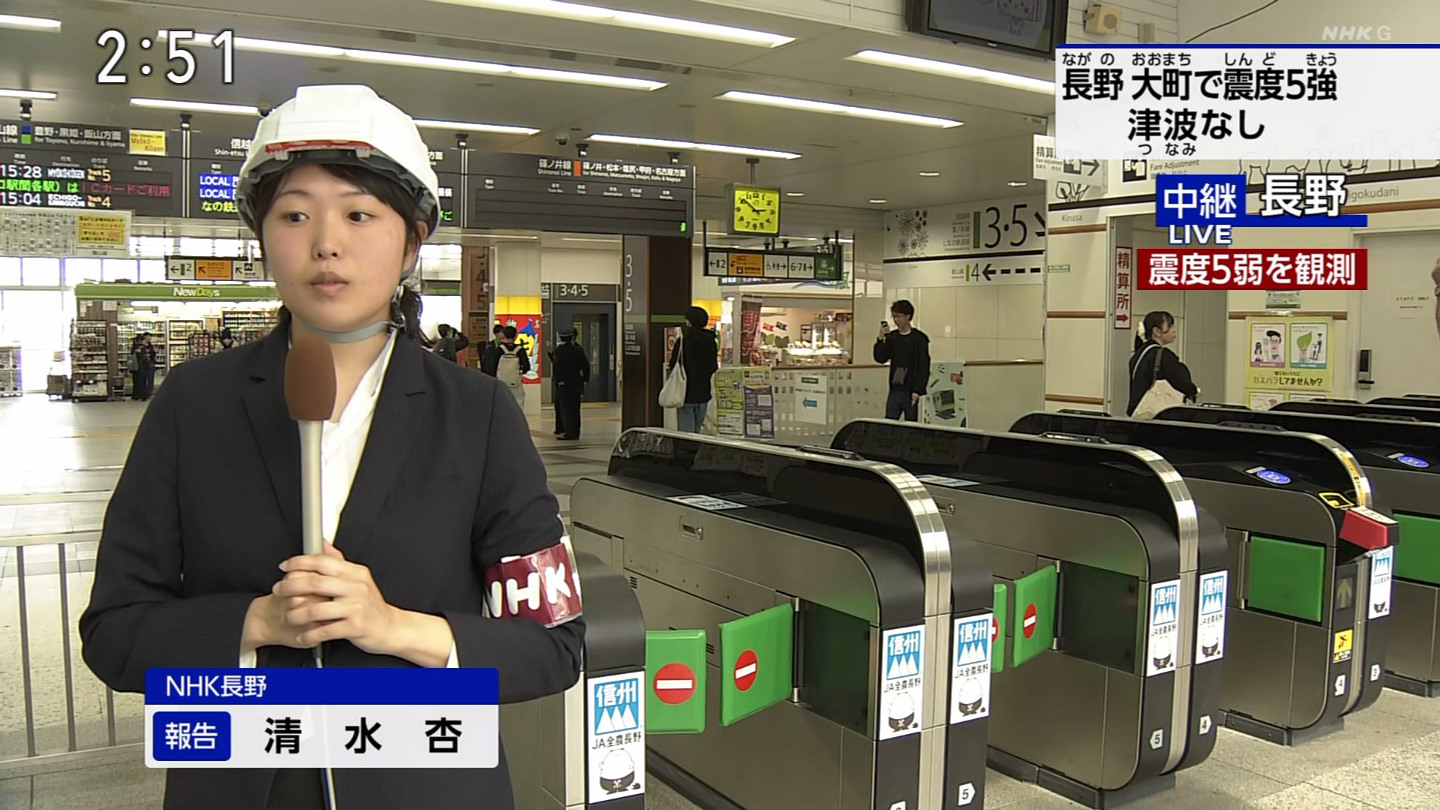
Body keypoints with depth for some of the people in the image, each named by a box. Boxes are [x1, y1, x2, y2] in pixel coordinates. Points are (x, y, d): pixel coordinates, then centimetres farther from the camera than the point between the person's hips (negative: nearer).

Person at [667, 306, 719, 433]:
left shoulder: (683, 340, -12)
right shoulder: (712, 341, 2)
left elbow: (673, 366, -9)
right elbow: (714, 367, 10)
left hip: (686, 395, -5)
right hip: (703, 394, 5)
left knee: (686, 433, -3)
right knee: (697, 431, 14)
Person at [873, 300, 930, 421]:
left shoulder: (919, 338, -5)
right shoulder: (892, 337, 9)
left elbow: (924, 367, -8)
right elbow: (880, 359, 3)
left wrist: (918, 391, -14)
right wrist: (881, 339, -10)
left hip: (910, 391, -4)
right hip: (894, 390, 4)